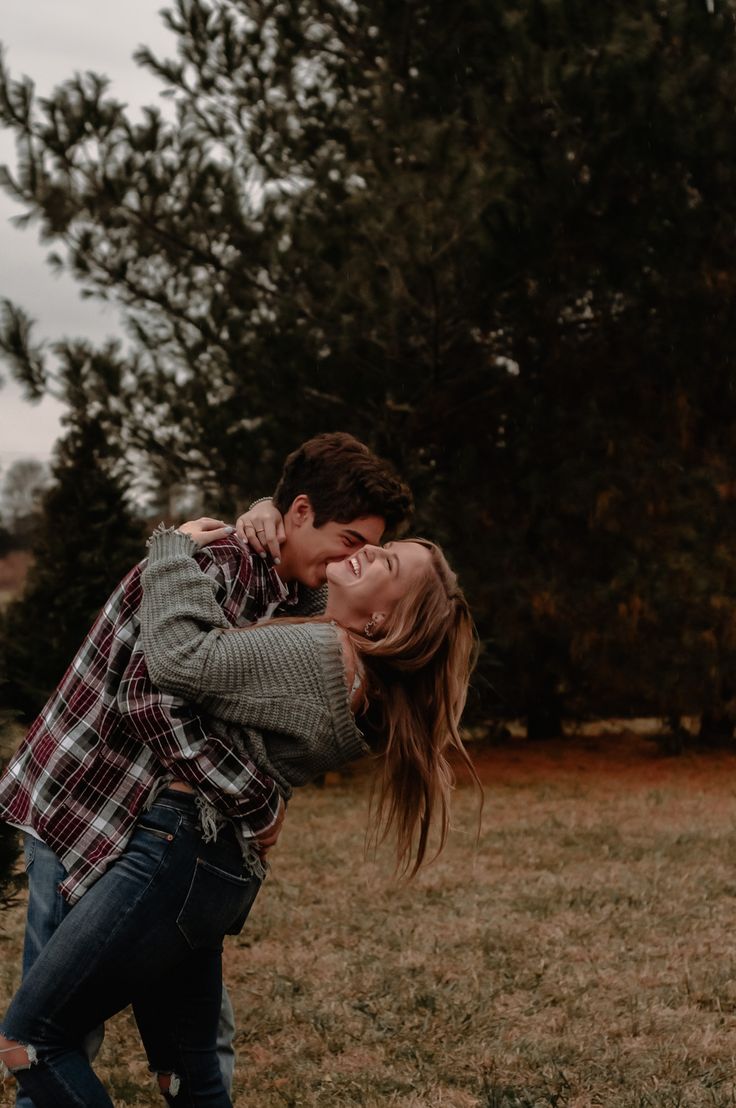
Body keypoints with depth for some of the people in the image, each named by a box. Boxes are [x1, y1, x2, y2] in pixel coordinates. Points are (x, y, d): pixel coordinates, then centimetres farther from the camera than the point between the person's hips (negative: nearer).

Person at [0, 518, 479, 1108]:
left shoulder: (319, 654, -18)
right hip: (220, 872, 10)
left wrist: (174, 549, -8)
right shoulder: (352, 669, 11)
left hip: (180, 853, -10)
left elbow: (183, 657, -22)